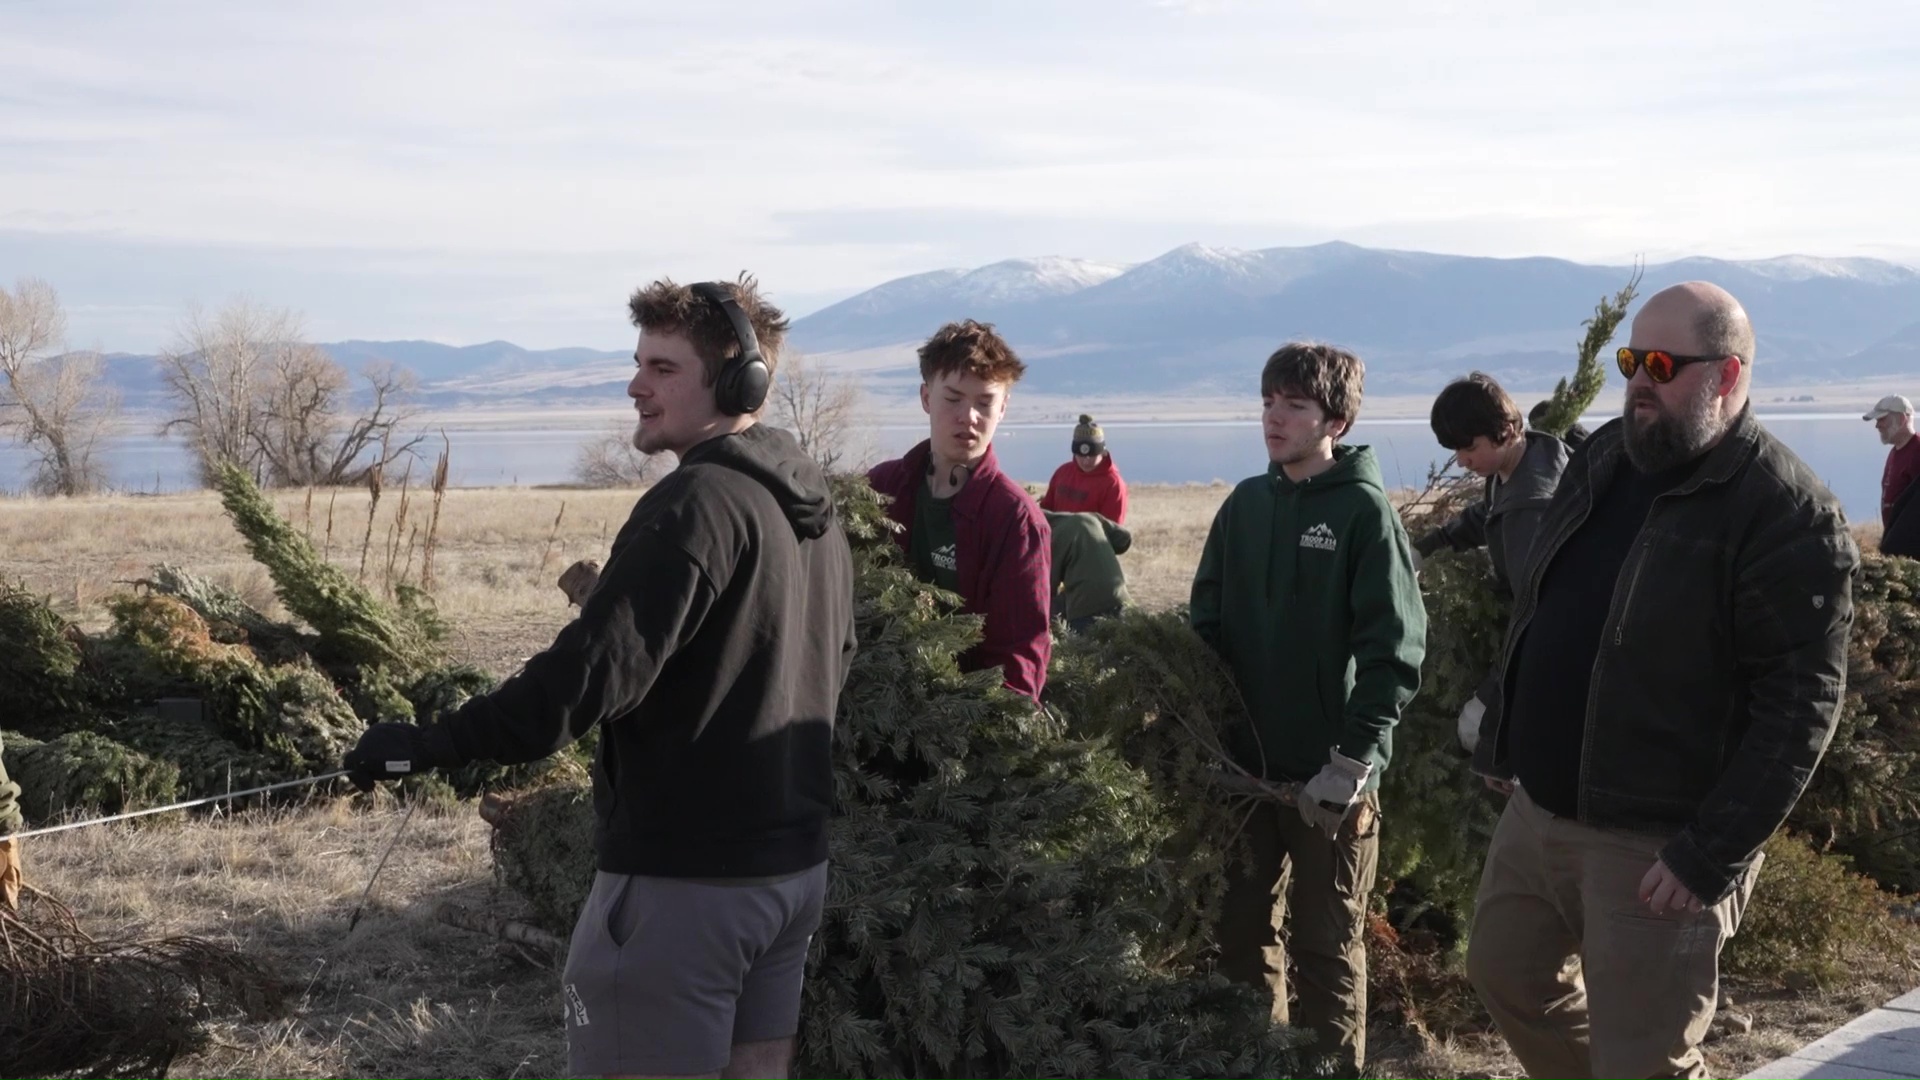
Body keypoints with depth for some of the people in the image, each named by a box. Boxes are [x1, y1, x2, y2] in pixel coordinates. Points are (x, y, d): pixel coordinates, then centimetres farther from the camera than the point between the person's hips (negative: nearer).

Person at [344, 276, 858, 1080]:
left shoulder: (698, 502, -18)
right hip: (796, 866, 10)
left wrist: (439, 743, -25)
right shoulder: (815, 510, 12)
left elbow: (596, 666, -26)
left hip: (682, 876, -9)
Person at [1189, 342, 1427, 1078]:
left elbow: (1395, 650, -13)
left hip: (1327, 773, -5)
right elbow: (1207, 626, 11)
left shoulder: (1364, 511, -9)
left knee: (1325, 946, 6)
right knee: (1242, 933, 13)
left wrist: (1355, 758, -20)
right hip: (1244, 764, 5)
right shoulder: (1245, 504, 7)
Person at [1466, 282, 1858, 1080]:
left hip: (1654, 842, -8)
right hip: (1537, 808, 8)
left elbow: (1799, 704, -21)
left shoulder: (1786, 515, -18)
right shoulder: (1602, 458, 6)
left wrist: (1714, 854, -24)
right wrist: (1505, 742, 17)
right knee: (1505, 972, 21)